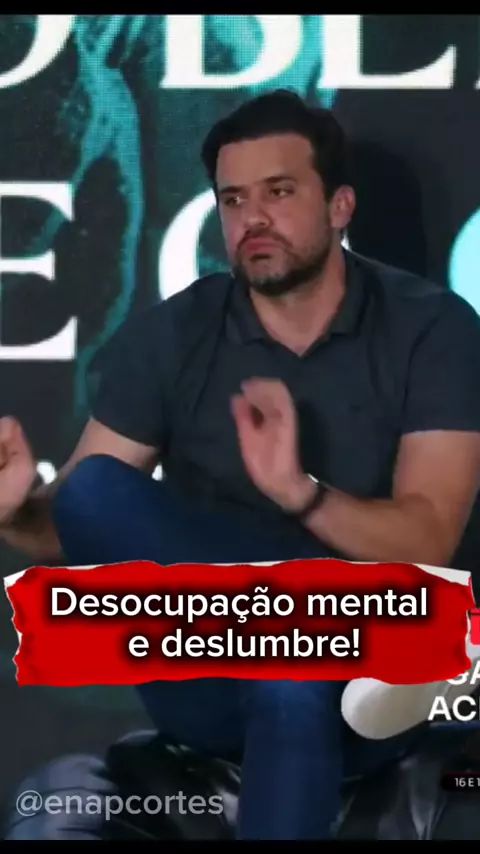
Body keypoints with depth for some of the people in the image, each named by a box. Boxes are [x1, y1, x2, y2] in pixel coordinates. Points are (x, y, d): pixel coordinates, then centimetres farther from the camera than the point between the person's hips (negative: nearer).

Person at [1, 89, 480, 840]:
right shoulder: (168, 338, 0)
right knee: (93, 491, -22)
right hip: (207, 678, 3)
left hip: (365, 682, -2)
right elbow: (77, 524, -2)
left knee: (294, 681, -38)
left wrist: (299, 492, -32)